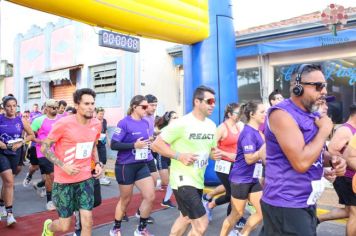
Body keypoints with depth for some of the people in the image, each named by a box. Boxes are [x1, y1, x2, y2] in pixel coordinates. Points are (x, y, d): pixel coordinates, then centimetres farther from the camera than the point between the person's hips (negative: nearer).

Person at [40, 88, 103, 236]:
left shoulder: (96, 124, -1)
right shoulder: (63, 123, -17)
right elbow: (44, 147, -10)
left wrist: (97, 163, 2)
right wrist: (63, 166, -21)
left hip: (86, 178, 4)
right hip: (64, 180, -4)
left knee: (88, 220, -2)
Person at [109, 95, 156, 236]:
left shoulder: (145, 123, 5)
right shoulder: (124, 123, -14)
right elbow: (113, 145, -19)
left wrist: (149, 143, 3)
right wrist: (134, 145, -25)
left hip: (142, 165, 6)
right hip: (125, 166, -6)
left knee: (150, 197, 1)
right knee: (125, 199, 9)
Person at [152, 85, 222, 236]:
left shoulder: (211, 125, 6)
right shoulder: (181, 123, -18)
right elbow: (156, 144, -15)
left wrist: (216, 154, -4)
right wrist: (179, 155, -25)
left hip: (198, 180, 9)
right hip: (183, 180, -8)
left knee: (186, 217, 23)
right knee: (201, 224, -10)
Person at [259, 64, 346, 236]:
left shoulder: (311, 115, 10)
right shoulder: (282, 114, -20)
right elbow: (301, 162, -27)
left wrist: (332, 160, -3)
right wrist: (324, 131, -15)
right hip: (286, 205, -9)